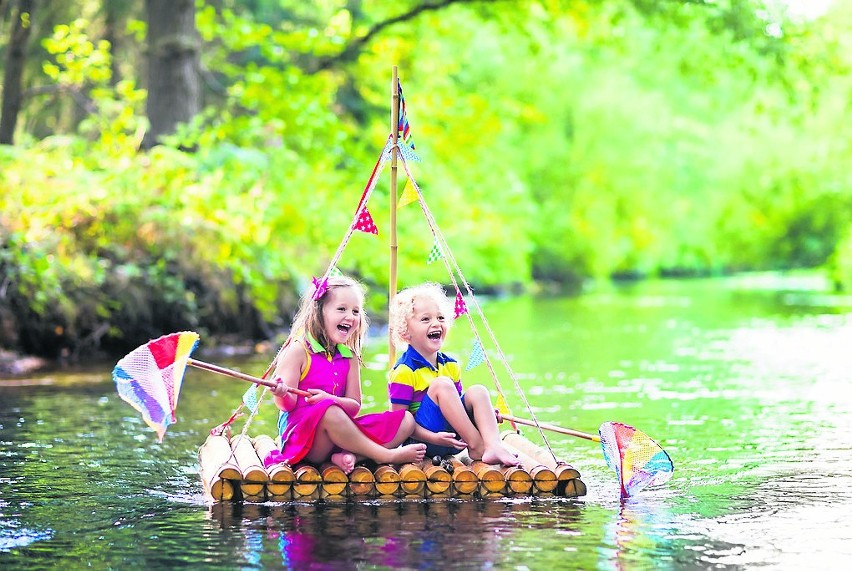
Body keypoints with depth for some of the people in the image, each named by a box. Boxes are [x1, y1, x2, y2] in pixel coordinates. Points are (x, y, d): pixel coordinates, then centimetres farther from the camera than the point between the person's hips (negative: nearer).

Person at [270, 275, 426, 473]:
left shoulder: (349, 356, 11)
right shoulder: (298, 350, -6)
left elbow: (354, 406, 5)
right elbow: (288, 405, -10)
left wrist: (329, 399, -17)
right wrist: (282, 394, -35)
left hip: (339, 434, 7)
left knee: (406, 421, -3)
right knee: (329, 412, -40)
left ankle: (350, 455, -25)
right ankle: (387, 456, -25)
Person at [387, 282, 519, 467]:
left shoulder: (450, 365, 13)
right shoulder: (404, 370, -10)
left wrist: (484, 413, 2)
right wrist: (433, 438, -24)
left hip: (454, 441, 7)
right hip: (423, 442, -7)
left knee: (477, 391, -13)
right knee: (441, 384, -24)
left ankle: (493, 446, -35)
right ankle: (478, 447, -25)